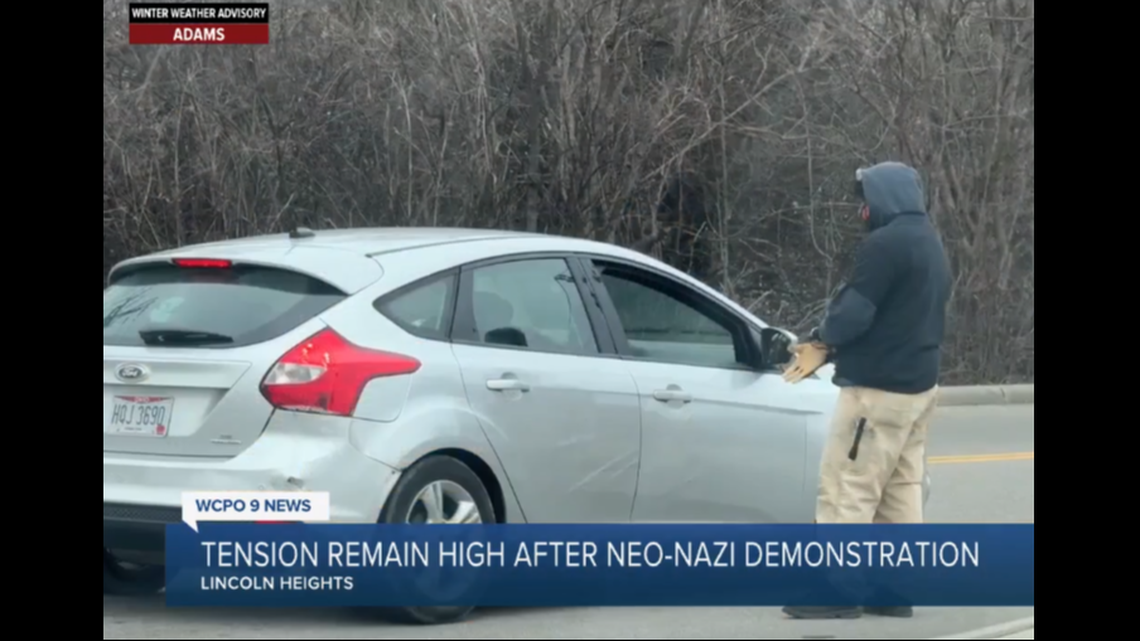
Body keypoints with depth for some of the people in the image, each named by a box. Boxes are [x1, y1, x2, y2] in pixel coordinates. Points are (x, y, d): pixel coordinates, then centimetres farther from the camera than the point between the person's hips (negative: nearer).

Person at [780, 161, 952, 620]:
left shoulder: (886, 243, -16)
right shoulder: (930, 246, 16)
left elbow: (854, 314, -22)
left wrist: (822, 338, 0)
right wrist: (826, 351, 13)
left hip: (878, 389, -10)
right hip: (917, 385, 10)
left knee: (847, 488, -6)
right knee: (900, 490, 10)